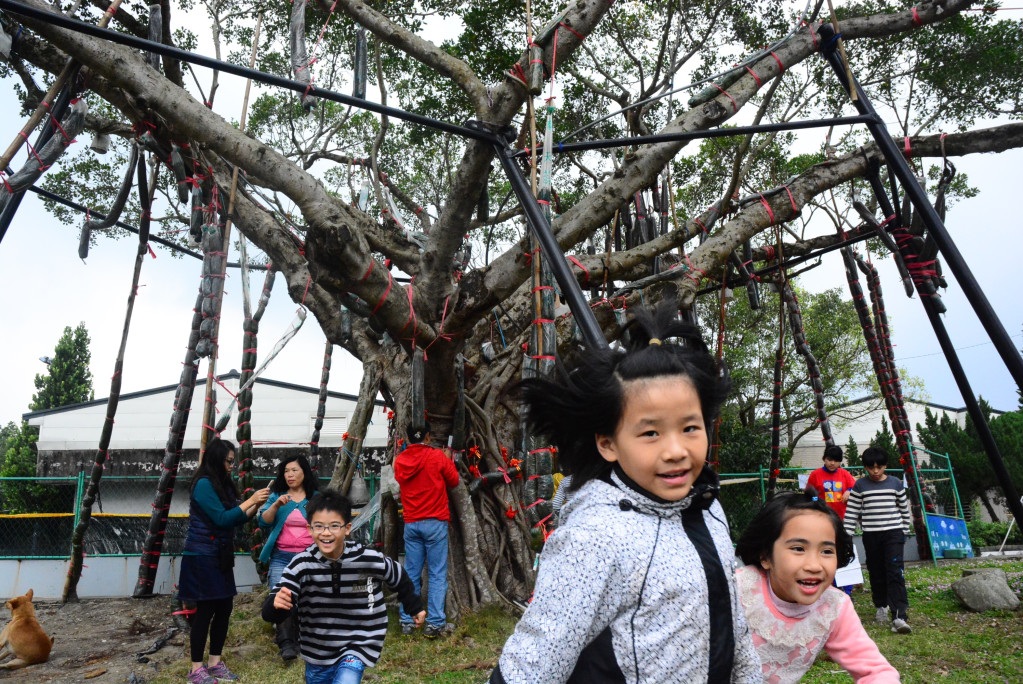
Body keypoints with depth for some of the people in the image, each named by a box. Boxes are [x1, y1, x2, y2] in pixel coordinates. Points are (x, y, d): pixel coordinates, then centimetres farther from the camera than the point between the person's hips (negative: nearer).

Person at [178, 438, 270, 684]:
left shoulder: (223, 484, 9)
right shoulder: (204, 484, -15)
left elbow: (235, 519, 12)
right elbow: (222, 519, -20)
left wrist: (255, 505, -2)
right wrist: (250, 500, -17)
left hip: (221, 556, 8)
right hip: (202, 556, -8)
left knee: (224, 608, 9)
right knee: (205, 610, -1)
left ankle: (215, 663, 21)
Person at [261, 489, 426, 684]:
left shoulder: (370, 560, -20)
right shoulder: (301, 565, -19)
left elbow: (400, 579, 0)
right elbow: (270, 613, -24)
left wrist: (415, 607, 13)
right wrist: (276, 603, -47)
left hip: (357, 646, -2)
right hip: (317, 652, 3)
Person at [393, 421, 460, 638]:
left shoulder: (399, 460, 3)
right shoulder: (437, 456, -9)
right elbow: (454, 481, 1)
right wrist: (449, 462, 18)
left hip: (411, 523, 4)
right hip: (435, 522, -4)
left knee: (411, 573, 12)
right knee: (437, 574, 2)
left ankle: (407, 622, 18)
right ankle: (435, 624, 3)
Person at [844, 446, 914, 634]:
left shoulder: (895, 483, 3)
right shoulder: (860, 486, 1)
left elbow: (905, 509, 13)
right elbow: (851, 512, 3)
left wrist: (905, 532, 14)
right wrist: (846, 536, -1)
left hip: (893, 533, -1)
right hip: (871, 535, 1)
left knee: (895, 573, -11)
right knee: (876, 573, 9)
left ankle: (899, 616, -14)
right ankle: (881, 606, 31)